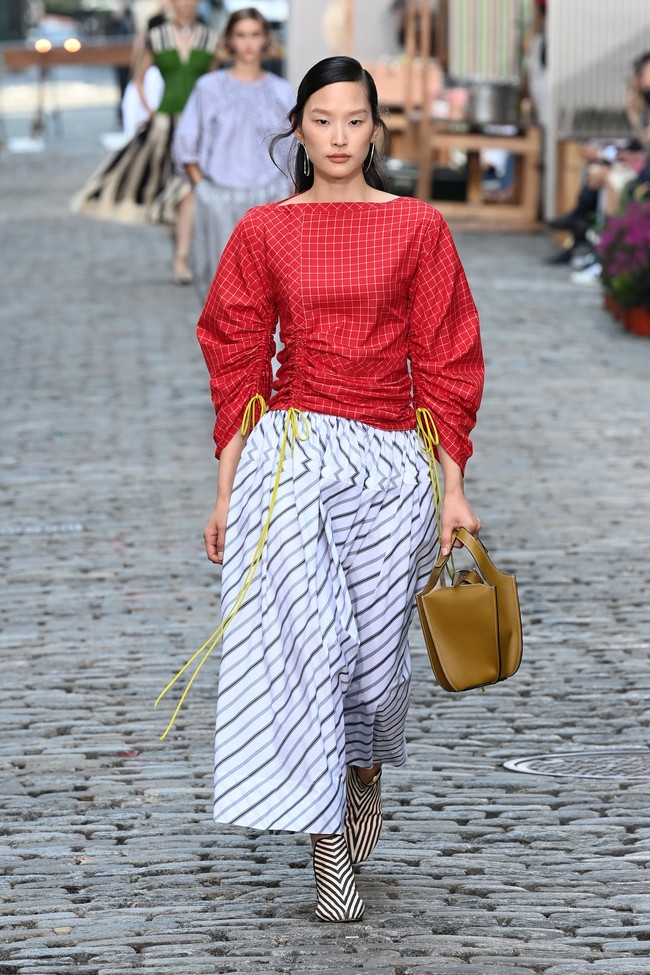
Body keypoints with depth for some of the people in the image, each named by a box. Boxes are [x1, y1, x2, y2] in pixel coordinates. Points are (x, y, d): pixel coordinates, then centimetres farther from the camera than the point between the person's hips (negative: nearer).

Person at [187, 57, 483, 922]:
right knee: (302, 640, -11)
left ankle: (366, 764, 38)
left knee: (374, 653, 2)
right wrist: (226, 491, 4)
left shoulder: (417, 228, 3)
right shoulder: (264, 233, 5)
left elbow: (444, 364, 4)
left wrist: (453, 489, 0)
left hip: (391, 461, 0)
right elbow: (237, 367, 8)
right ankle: (331, 851, -3)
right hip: (290, 453, 0)